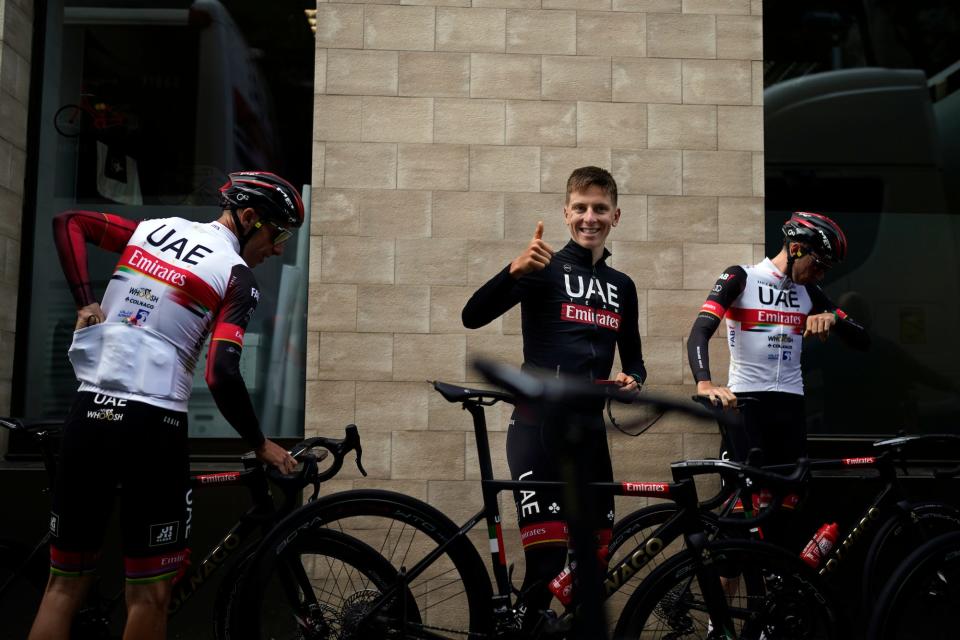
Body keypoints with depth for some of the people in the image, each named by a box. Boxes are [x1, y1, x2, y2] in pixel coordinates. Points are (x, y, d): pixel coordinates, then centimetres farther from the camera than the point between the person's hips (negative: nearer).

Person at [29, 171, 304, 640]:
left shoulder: (154, 228, 13)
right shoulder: (237, 275, -6)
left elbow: (67, 222, 14)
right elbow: (221, 375, -17)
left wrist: (84, 301, 9)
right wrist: (261, 445, -5)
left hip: (88, 413, 6)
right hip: (151, 425, -6)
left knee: (65, 582, 14)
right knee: (150, 593, 7)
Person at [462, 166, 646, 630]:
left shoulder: (622, 286, 15)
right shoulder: (545, 269, -2)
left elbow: (633, 357, 23)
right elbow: (473, 316, -15)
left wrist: (632, 378, -1)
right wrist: (516, 269, -31)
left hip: (590, 427, 5)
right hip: (538, 424, -5)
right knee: (547, 557, -12)